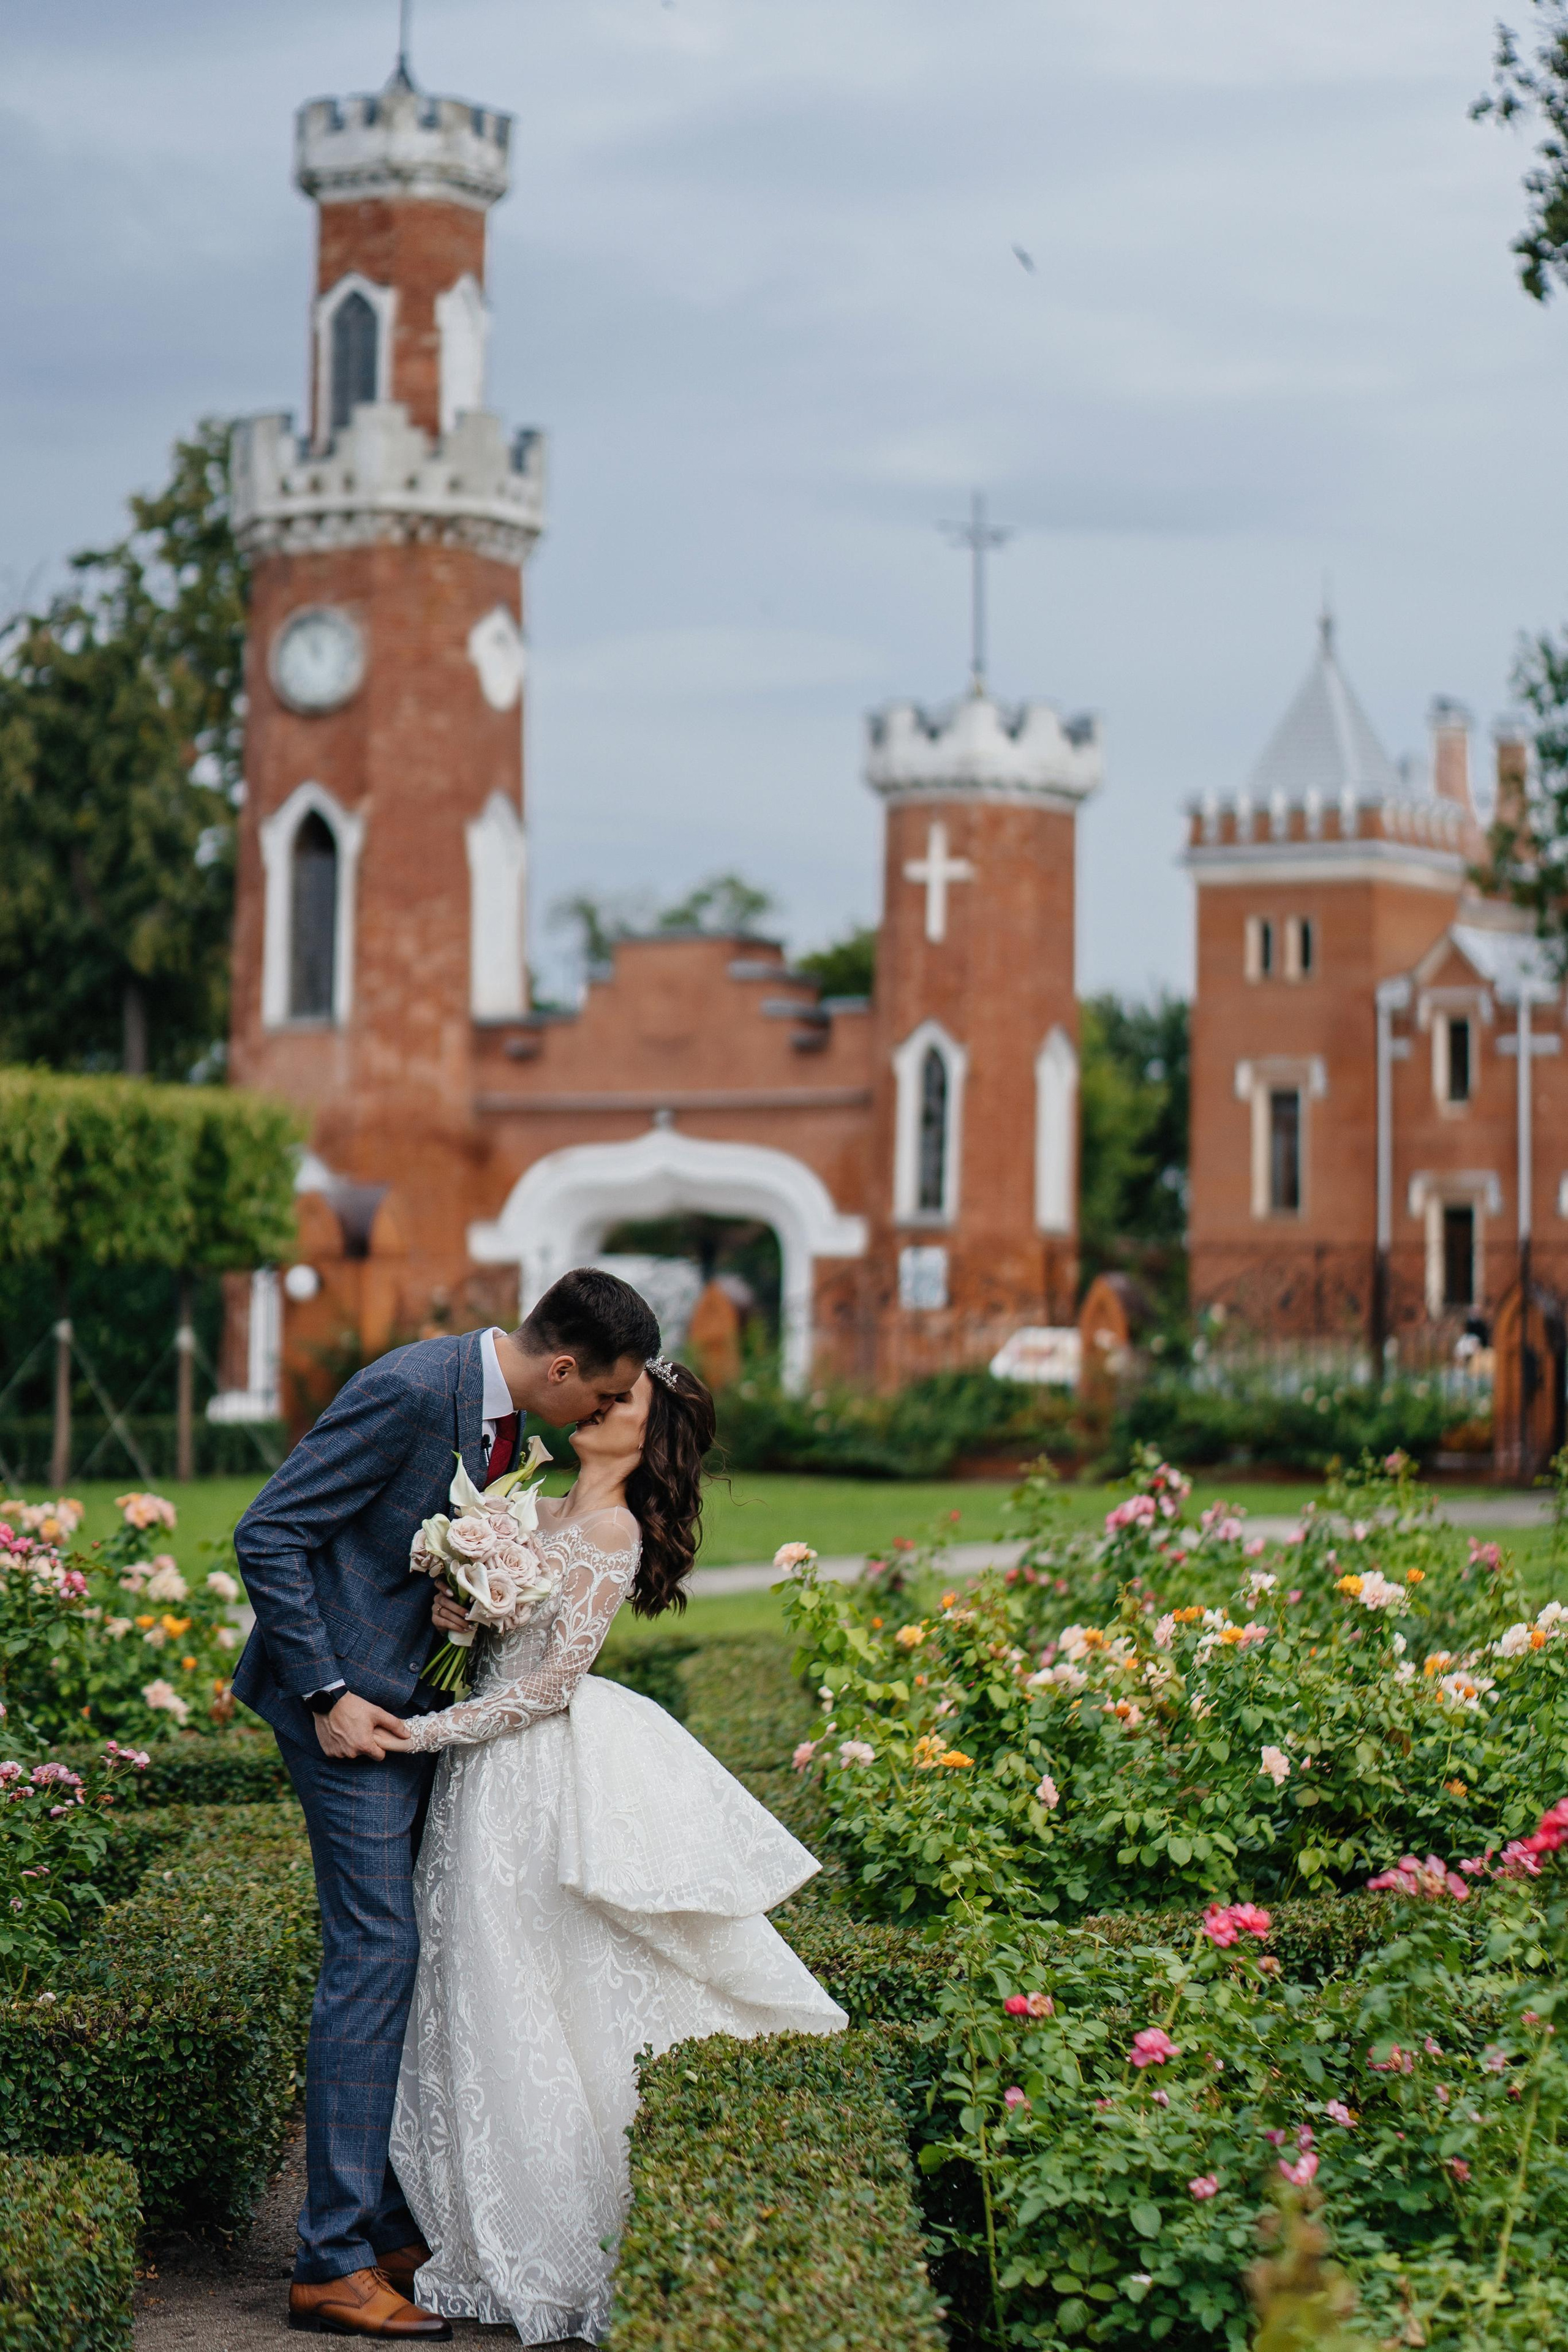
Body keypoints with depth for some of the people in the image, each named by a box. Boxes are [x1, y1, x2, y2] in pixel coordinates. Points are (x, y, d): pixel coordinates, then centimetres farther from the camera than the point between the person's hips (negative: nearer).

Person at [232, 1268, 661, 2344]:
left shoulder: (503, 1410, 6)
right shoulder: (409, 1393, -22)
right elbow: (268, 1534, -20)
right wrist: (326, 1696, -20)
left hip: (418, 1699, 9)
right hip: (352, 1700, -9)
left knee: (411, 1954, 10)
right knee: (377, 1953, -11)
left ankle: (393, 2223, 18)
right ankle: (335, 2262, -7)